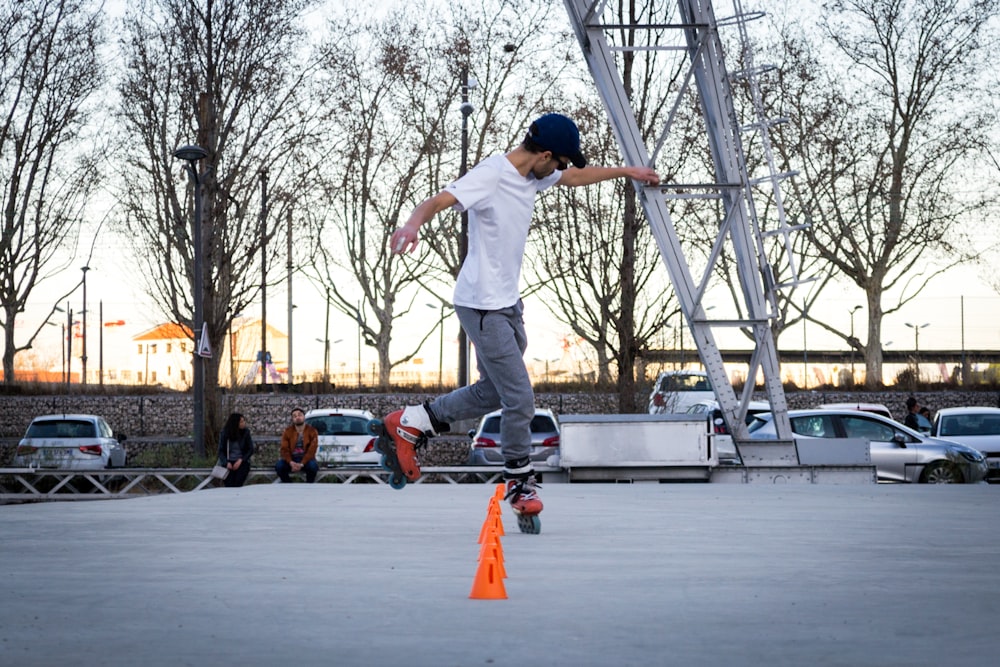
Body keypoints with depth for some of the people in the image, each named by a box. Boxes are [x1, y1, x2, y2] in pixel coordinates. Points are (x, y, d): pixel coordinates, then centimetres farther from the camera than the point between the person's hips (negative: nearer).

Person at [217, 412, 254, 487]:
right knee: (229, 484, -27)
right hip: (228, 462, 0)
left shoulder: (246, 432, 3)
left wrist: (240, 460, -10)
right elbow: (221, 450, 4)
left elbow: (250, 450, 5)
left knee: (237, 483, -29)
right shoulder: (224, 433, 1)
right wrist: (227, 462, -13)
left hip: (242, 462, 0)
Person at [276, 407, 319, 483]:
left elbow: (311, 451, -11)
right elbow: (284, 450, -4)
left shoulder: (312, 431, -3)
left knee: (313, 466, -35)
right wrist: (291, 462, -25)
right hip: (291, 459, 2)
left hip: (306, 459, -2)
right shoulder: (288, 432, 3)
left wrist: (301, 464, -25)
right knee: (279, 466, -28)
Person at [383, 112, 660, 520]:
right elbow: (439, 200, -33)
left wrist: (626, 171, 34)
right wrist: (414, 222, -54)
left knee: (493, 392, 18)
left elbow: (574, 177, 28)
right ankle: (520, 480, 11)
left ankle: (410, 424, 28)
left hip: (507, 303, 10)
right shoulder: (490, 175, -20)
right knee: (520, 397, -7)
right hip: (482, 305, -10)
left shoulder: (533, 175, 7)